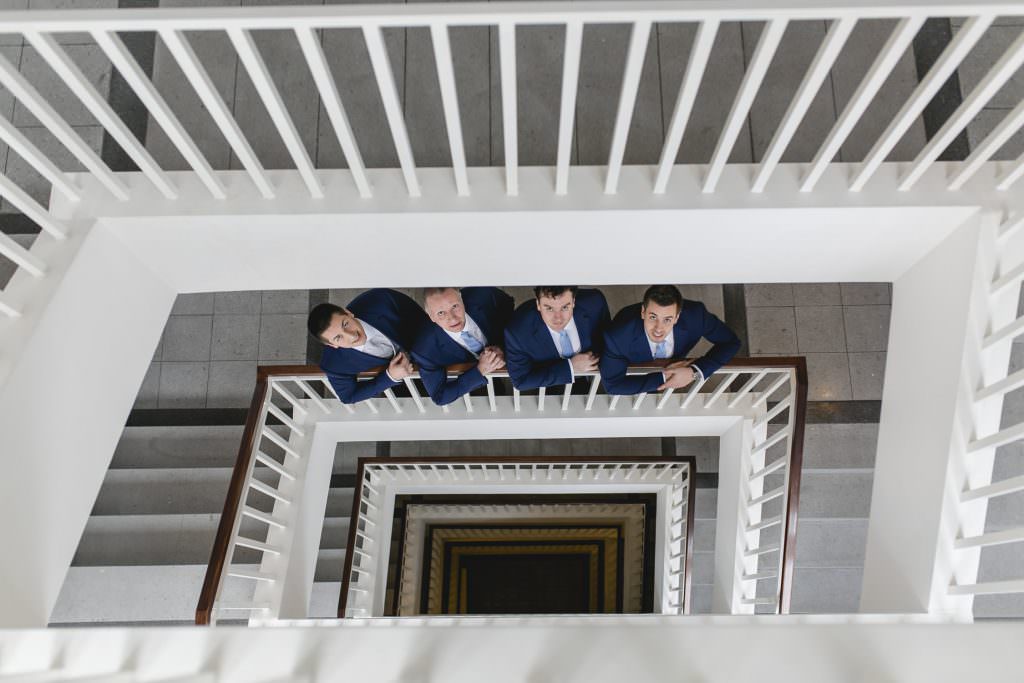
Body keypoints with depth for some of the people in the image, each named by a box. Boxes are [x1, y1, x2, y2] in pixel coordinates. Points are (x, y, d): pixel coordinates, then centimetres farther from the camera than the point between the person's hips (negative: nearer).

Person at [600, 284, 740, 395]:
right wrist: (663, 378, -44)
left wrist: (694, 372, -42)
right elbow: (612, 384, -38)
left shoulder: (694, 315, -40)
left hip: (673, 366, 2)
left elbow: (730, 342, -27)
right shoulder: (617, 336, -46)